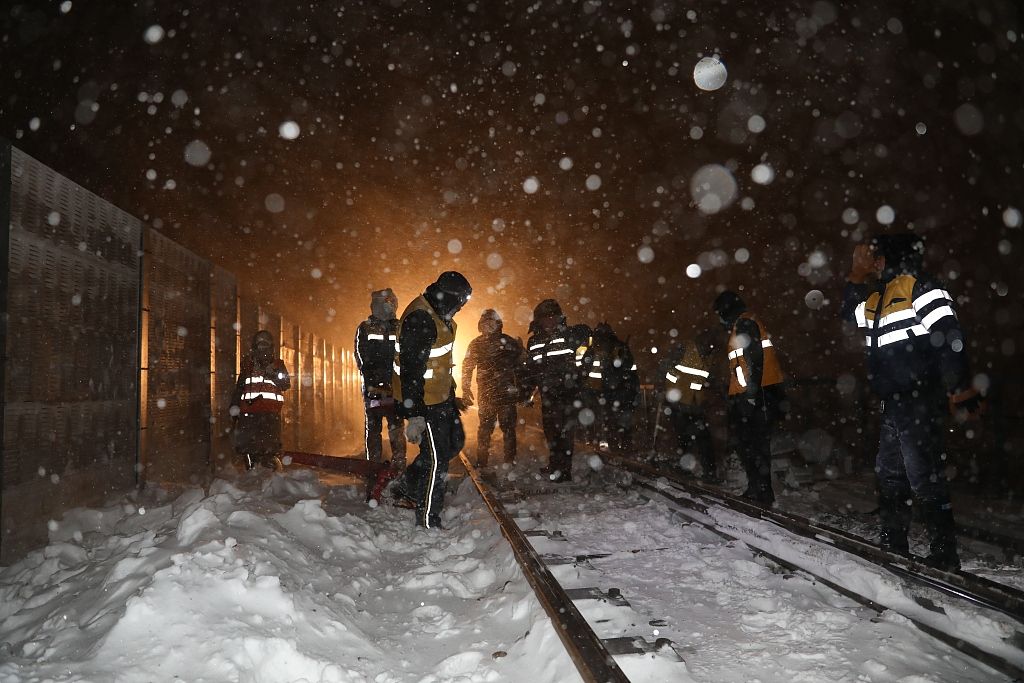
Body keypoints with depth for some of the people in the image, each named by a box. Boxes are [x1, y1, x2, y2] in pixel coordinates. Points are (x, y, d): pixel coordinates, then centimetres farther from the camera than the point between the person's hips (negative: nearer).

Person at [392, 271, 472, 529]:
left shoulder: (438, 314, 8)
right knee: (437, 458, -2)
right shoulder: (419, 320, -24)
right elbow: (411, 371, -27)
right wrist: (414, 415, -27)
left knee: (454, 442, 19)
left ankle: (410, 483, 32)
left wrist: (451, 395, 25)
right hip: (422, 401, -10)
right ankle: (428, 521, 12)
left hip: (440, 396, 10)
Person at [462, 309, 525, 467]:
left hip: (507, 392, -1)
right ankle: (482, 463, 11)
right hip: (486, 393, 1)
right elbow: (467, 367, 12)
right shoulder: (476, 344, 9)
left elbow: (521, 365, 3)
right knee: (485, 428, 3)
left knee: (508, 427, 1)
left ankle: (510, 461, 10)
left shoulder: (509, 342, 3)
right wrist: (466, 389, 4)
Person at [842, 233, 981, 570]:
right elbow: (850, 312, 35)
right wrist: (857, 274, 23)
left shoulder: (919, 285, -8)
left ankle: (945, 554, -1)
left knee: (923, 474, -9)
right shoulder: (880, 296, 19)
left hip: (919, 400, -10)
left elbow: (949, 334, -16)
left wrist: (960, 388, -21)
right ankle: (893, 543, 27)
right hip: (895, 402, 10)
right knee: (889, 472, 16)